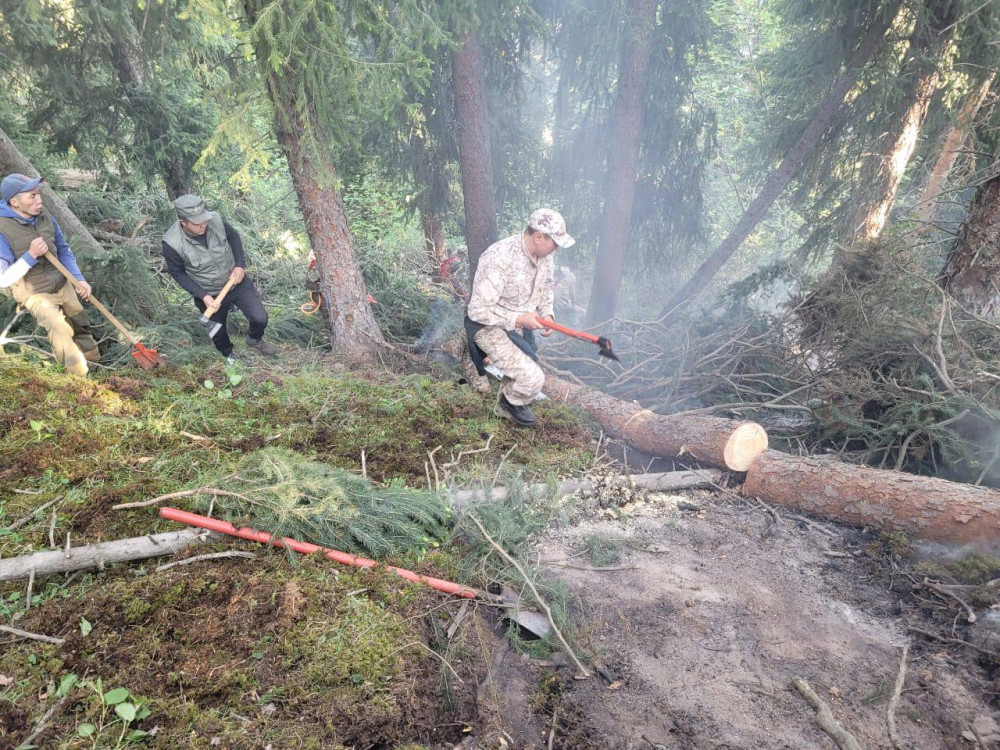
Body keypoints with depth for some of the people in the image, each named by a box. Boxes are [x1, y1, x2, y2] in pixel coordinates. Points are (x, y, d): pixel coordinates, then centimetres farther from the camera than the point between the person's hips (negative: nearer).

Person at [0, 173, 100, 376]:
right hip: (35, 294, -6)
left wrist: (79, 279, -6)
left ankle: (95, 362, 40)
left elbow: (63, 250, 6)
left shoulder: (43, 215, -7)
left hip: (63, 285, 6)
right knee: (60, 328, -26)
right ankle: (81, 377, -10)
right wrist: (30, 255, -31)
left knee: (81, 323, 18)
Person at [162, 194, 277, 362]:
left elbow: (233, 236, -1)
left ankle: (254, 340, 36)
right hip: (209, 295, -1)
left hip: (237, 281, 1)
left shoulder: (215, 220, -22)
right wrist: (202, 296, -20)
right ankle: (229, 356, 53)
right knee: (218, 332, 19)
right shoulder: (172, 243, -27)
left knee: (260, 319, -1)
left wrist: (240, 265, -11)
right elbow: (178, 273, -12)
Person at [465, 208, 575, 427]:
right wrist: (519, 319, -31)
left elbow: (546, 287, 12)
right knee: (533, 378, -19)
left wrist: (547, 314, -6)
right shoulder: (499, 259, -33)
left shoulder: (544, 254, -8)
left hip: (520, 324, 8)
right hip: (489, 326, -8)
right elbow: (478, 310, -30)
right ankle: (510, 402, 12)